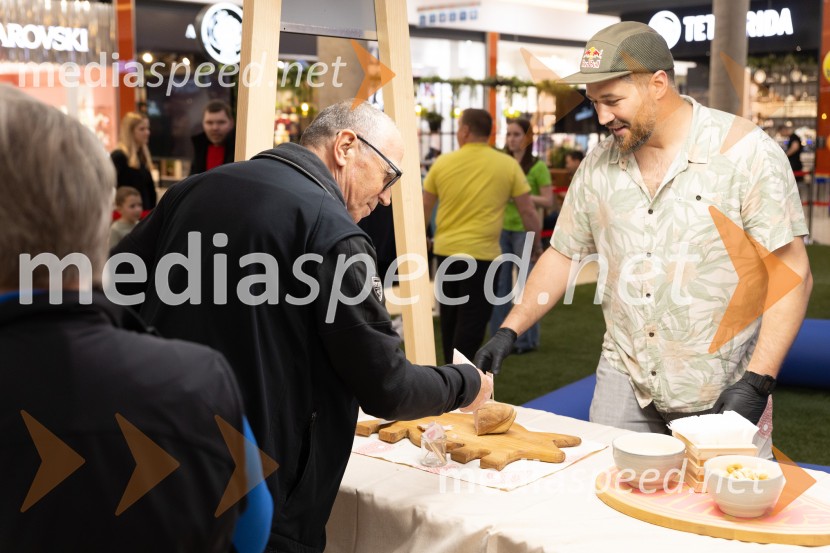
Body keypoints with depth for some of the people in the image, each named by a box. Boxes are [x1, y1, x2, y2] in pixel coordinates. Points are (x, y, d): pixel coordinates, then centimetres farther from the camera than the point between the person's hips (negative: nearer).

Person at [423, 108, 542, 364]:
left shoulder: (442, 163, 2)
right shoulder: (508, 165, -3)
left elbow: (424, 209, 10)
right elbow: (528, 212, 0)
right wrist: (536, 244, 16)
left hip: (445, 251, 4)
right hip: (481, 254, -3)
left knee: (450, 319, 19)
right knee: (471, 323, 2)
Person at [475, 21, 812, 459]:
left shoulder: (744, 151, -10)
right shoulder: (599, 164, 4)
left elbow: (792, 275, -12)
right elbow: (563, 255, 12)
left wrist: (756, 384, -18)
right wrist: (508, 332, 2)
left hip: (723, 390, -3)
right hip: (624, 381, 4)